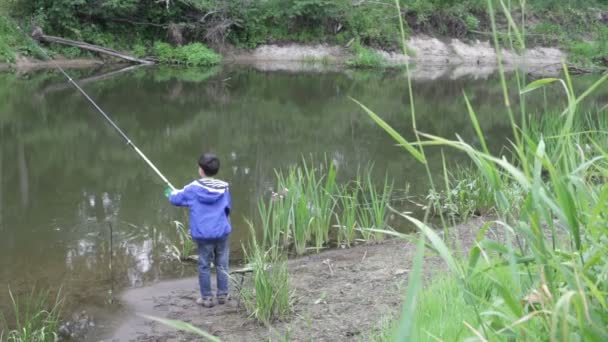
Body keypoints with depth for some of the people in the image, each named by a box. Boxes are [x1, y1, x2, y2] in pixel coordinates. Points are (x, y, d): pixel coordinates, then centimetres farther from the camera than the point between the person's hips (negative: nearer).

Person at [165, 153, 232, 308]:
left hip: (203, 234, -2)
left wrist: (170, 193, 29)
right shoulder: (224, 188, 0)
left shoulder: (194, 188, -6)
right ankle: (222, 295, 18)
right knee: (222, 265, 11)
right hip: (222, 232, 2)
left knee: (204, 266, 7)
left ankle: (206, 298, 12)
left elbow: (176, 199, 7)